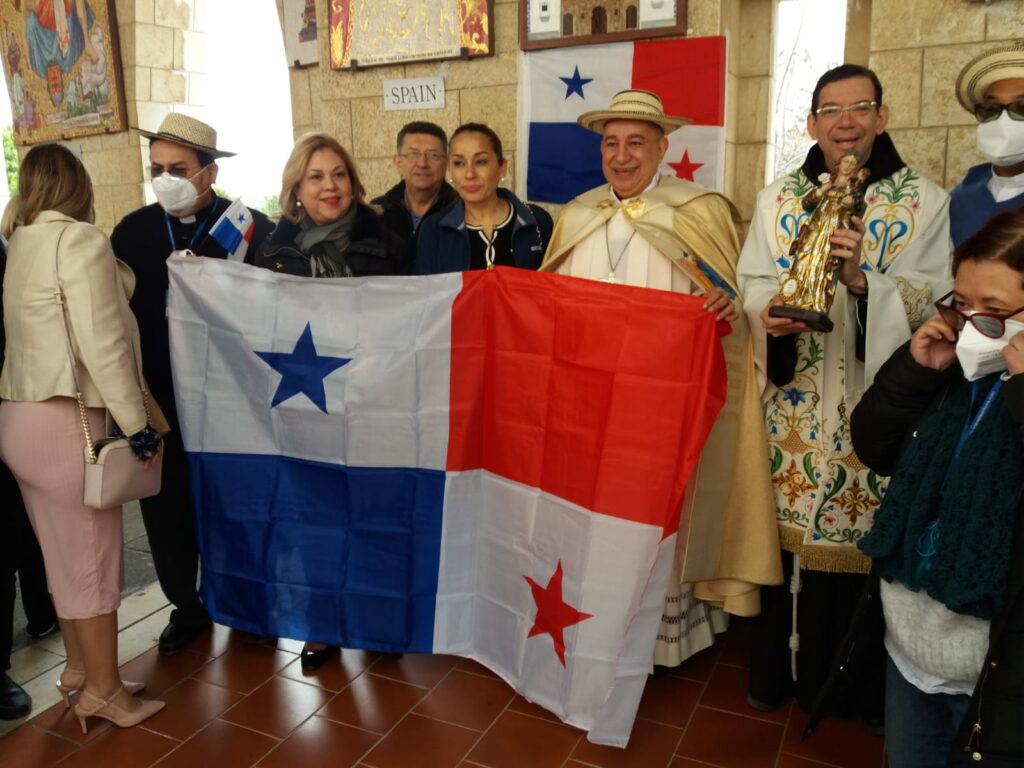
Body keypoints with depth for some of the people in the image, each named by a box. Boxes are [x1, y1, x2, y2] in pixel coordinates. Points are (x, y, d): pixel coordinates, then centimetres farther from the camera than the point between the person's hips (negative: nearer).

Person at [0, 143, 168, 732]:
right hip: (63, 419, -8)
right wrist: (138, 423, -13)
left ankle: (80, 666, 34)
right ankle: (104, 691, 16)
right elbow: (103, 344, -17)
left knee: (65, 553, 19)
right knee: (93, 556, 4)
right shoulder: (80, 240, -11)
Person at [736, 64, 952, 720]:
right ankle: (782, 669, 25)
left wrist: (864, 279, -21)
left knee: (869, 537, 4)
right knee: (788, 532, 5)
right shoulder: (778, 200, 9)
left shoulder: (925, 202, 3)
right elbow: (753, 288, 3)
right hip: (795, 406, 1)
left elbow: (936, 305, -4)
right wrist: (771, 313, -20)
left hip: (879, 405, -1)